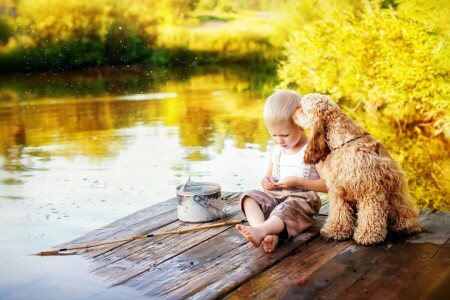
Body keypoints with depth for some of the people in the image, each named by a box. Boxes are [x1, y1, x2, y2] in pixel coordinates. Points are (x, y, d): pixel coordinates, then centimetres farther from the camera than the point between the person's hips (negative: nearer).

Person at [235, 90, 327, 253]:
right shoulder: (276, 150, 14)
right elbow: (269, 176, 27)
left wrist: (297, 181, -18)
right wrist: (266, 182, 1)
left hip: (302, 198, -6)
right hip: (276, 196, 7)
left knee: (287, 210, -38)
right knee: (250, 197, -20)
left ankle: (260, 230, -68)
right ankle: (268, 234, -45)